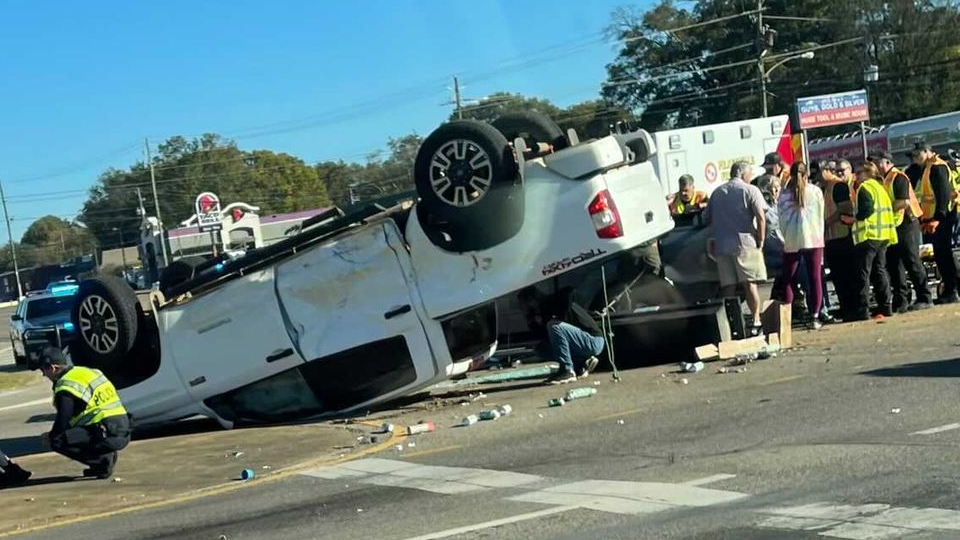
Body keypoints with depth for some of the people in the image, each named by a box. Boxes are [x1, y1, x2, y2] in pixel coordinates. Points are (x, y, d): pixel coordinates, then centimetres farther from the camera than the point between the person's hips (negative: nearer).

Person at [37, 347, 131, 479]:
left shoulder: (66, 386, -9)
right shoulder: (88, 372, 19)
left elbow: (63, 421, -8)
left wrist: (51, 436, 14)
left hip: (109, 435, -9)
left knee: (58, 441, -13)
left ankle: (103, 459, -8)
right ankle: (106, 457, 13)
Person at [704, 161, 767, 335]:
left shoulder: (717, 192, 13)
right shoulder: (750, 190, -1)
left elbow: (707, 219, 17)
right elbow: (761, 218, -10)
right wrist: (760, 241, -4)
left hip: (722, 245, 4)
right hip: (745, 243, -4)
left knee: (728, 286, 6)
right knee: (750, 283, -2)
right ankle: (756, 321, -6)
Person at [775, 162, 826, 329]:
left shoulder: (784, 194, 3)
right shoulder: (816, 191, 4)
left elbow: (782, 220, 5)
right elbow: (820, 217, 8)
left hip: (792, 240, 0)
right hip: (813, 238, 0)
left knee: (787, 279, 7)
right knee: (815, 278, 2)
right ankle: (815, 317, -1)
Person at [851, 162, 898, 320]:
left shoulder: (865, 188, -8)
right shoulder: (880, 188, 19)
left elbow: (866, 210, -21)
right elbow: (888, 209, 18)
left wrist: (853, 217, -6)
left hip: (868, 235, -9)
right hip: (883, 236, 9)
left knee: (863, 273, -7)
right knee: (879, 271, 13)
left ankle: (862, 310, -9)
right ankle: (886, 306, 11)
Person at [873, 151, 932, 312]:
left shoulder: (898, 177, -12)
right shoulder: (886, 179, 17)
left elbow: (904, 202, -22)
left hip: (906, 224, -10)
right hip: (894, 227, 10)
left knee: (912, 262, -6)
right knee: (894, 264, 8)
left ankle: (925, 298, 0)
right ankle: (901, 301, 12)